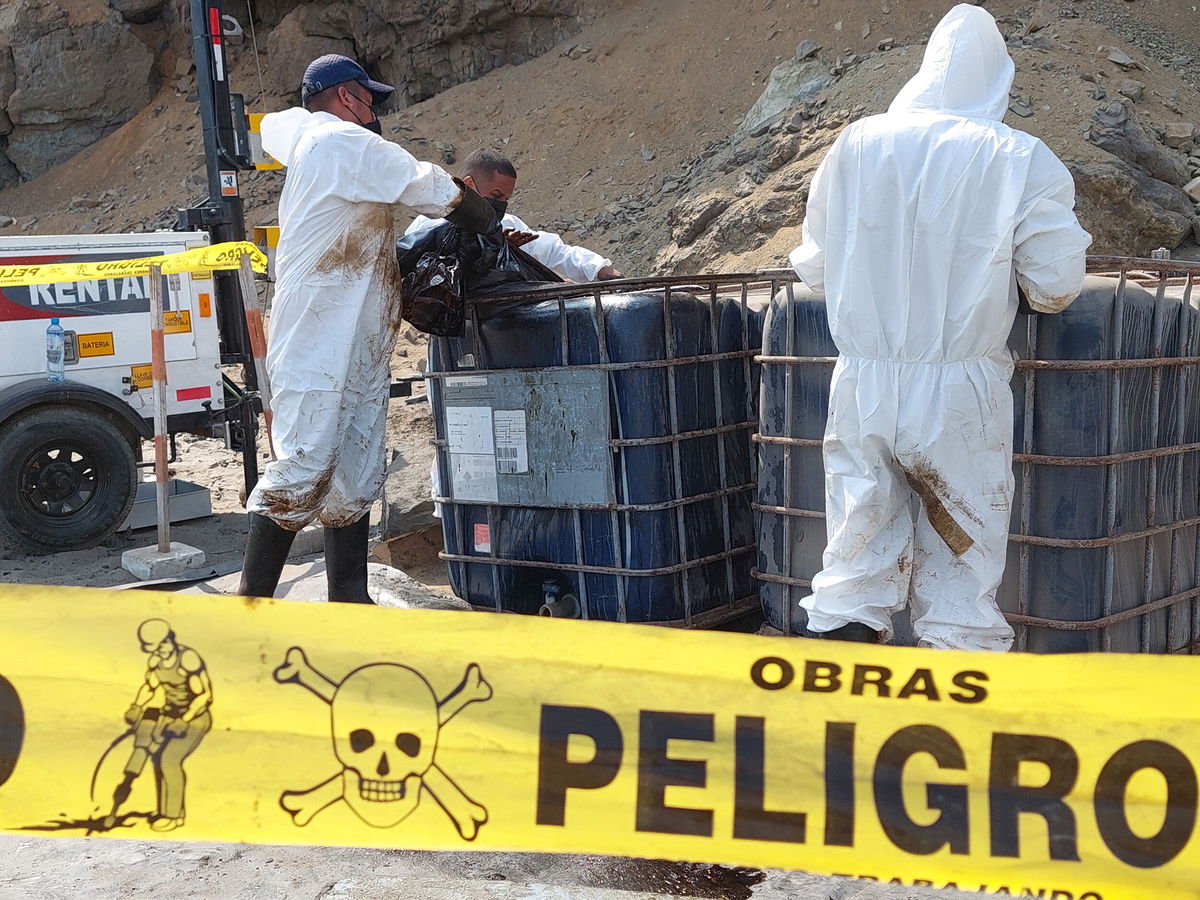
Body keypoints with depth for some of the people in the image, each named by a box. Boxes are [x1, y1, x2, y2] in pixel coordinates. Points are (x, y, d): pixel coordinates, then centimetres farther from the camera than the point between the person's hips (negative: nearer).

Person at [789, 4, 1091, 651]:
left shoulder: (857, 143, 3)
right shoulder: (1022, 160, -4)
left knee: (854, 570, 11)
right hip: (959, 398, -2)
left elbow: (813, 266, 9)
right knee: (962, 571, 8)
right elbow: (1056, 287, -4)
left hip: (862, 386, 2)